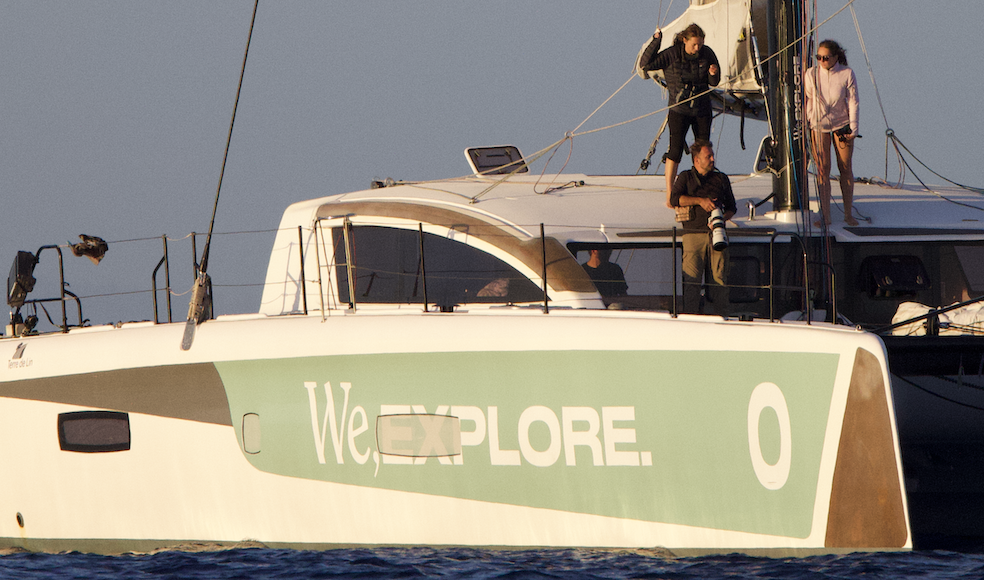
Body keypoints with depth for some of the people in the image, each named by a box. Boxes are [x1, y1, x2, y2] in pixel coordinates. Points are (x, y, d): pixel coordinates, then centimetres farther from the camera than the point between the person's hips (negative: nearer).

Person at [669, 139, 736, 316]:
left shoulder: (721, 179, 21)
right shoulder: (686, 178, 15)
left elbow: (731, 207, 20)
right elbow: (675, 199, -1)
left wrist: (722, 218, -2)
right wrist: (700, 201, -11)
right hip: (694, 233, -2)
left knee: (720, 278, -6)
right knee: (691, 279, -10)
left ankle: (722, 316, -6)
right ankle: (691, 315, -10)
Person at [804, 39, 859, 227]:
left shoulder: (847, 74, -9)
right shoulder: (812, 74, -6)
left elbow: (853, 102, -6)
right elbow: (807, 100, 3)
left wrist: (853, 128, -9)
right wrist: (806, 123, 1)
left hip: (842, 125, 0)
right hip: (819, 126, 0)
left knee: (845, 168, 4)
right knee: (822, 169, -7)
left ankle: (848, 214, 13)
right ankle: (825, 216, -8)